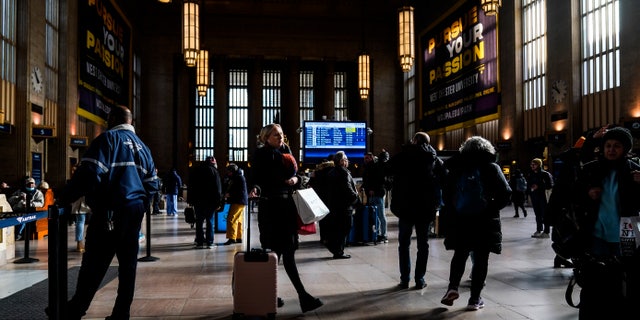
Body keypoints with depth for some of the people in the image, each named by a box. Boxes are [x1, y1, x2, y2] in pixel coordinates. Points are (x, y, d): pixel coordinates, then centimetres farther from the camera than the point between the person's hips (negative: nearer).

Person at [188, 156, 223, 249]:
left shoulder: (195, 170, 12)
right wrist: (218, 202, -6)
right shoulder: (214, 171, -3)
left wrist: (190, 200, 14)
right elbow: (218, 188, -7)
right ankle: (209, 242, 0)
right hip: (210, 201, -3)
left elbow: (190, 186, 13)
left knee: (199, 221, 7)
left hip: (197, 200, 3)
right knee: (210, 221, 1)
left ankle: (200, 242, 5)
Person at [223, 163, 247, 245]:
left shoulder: (240, 178, -12)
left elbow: (241, 191, -18)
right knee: (238, 220, 12)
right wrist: (227, 194, 6)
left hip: (239, 202, -10)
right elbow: (230, 188, 26)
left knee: (231, 219, -15)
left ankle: (232, 238, -17)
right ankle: (239, 238, 17)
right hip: (236, 201, 10)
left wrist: (230, 194, -17)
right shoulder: (233, 178, 19)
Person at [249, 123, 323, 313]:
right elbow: (256, 179, -10)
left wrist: (296, 179, -4)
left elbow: (295, 176, 18)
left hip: (287, 205, 7)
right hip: (270, 206, -7)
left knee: (288, 251, 5)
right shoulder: (260, 155, -4)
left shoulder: (286, 152, 14)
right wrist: (256, 189, -32)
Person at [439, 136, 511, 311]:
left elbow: (446, 193, 1)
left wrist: (452, 211, 8)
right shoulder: (491, 167, -1)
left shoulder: (457, 167, 4)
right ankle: (475, 299, 7)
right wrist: (492, 209, 4)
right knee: (481, 258, 6)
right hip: (485, 221, -2)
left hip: (460, 219, 2)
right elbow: (505, 193, -8)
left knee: (460, 255, 17)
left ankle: (453, 287, 0)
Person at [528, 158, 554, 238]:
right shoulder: (531, 175, 13)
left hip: (543, 196, -6)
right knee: (537, 214, 11)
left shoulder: (545, 174, -6)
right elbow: (528, 185, 23)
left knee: (544, 214, -3)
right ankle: (538, 230, 18)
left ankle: (546, 232, 1)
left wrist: (539, 187, -16)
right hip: (534, 197, 6)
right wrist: (530, 190, 3)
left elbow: (550, 185, -11)